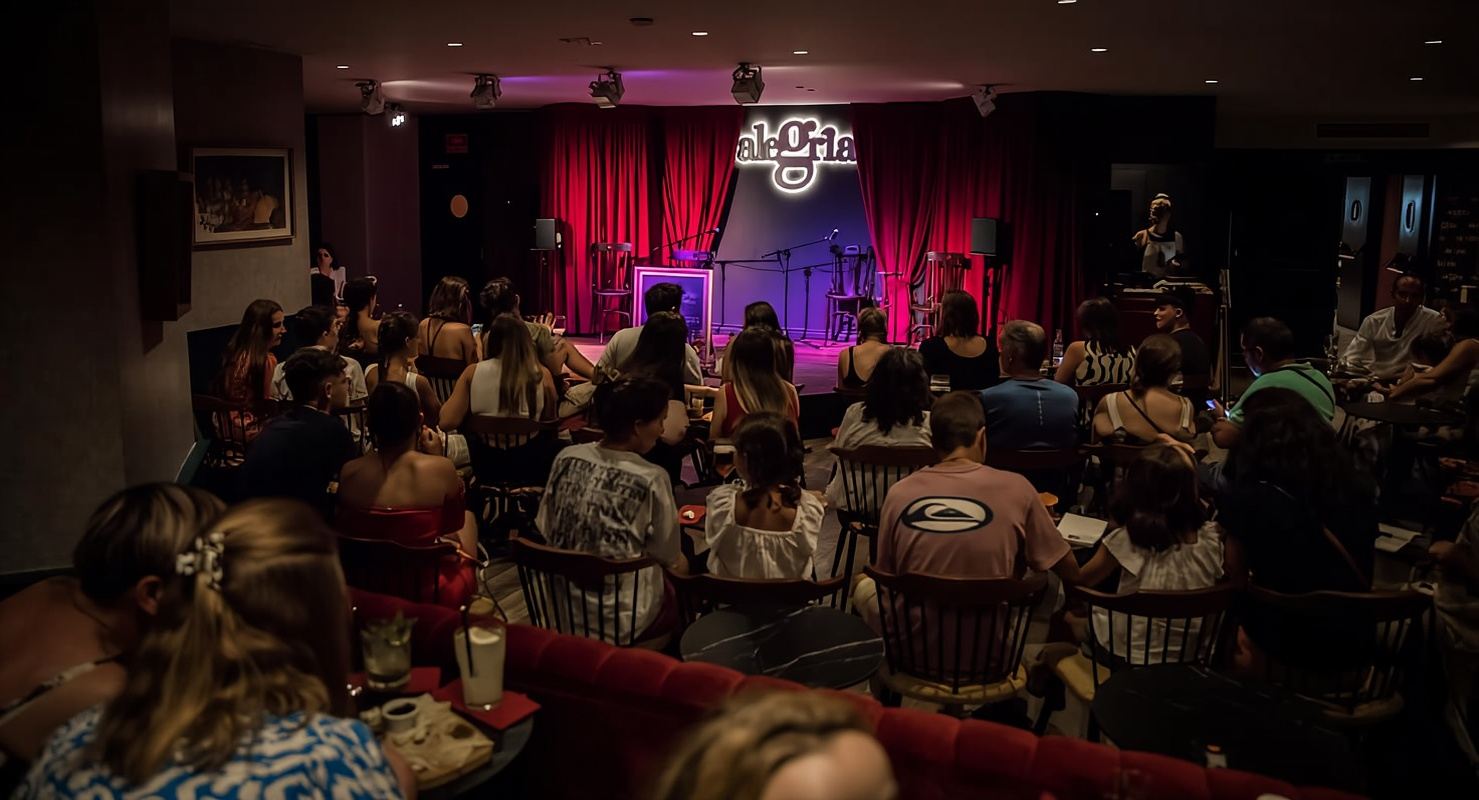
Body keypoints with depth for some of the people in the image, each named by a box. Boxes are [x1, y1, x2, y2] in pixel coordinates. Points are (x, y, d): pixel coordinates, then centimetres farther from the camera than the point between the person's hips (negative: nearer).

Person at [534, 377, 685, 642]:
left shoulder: (566, 458, -5)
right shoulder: (651, 479, -18)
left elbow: (544, 531, 5)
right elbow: (671, 560, -8)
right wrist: (682, 566, 14)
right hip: (621, 620, -5)